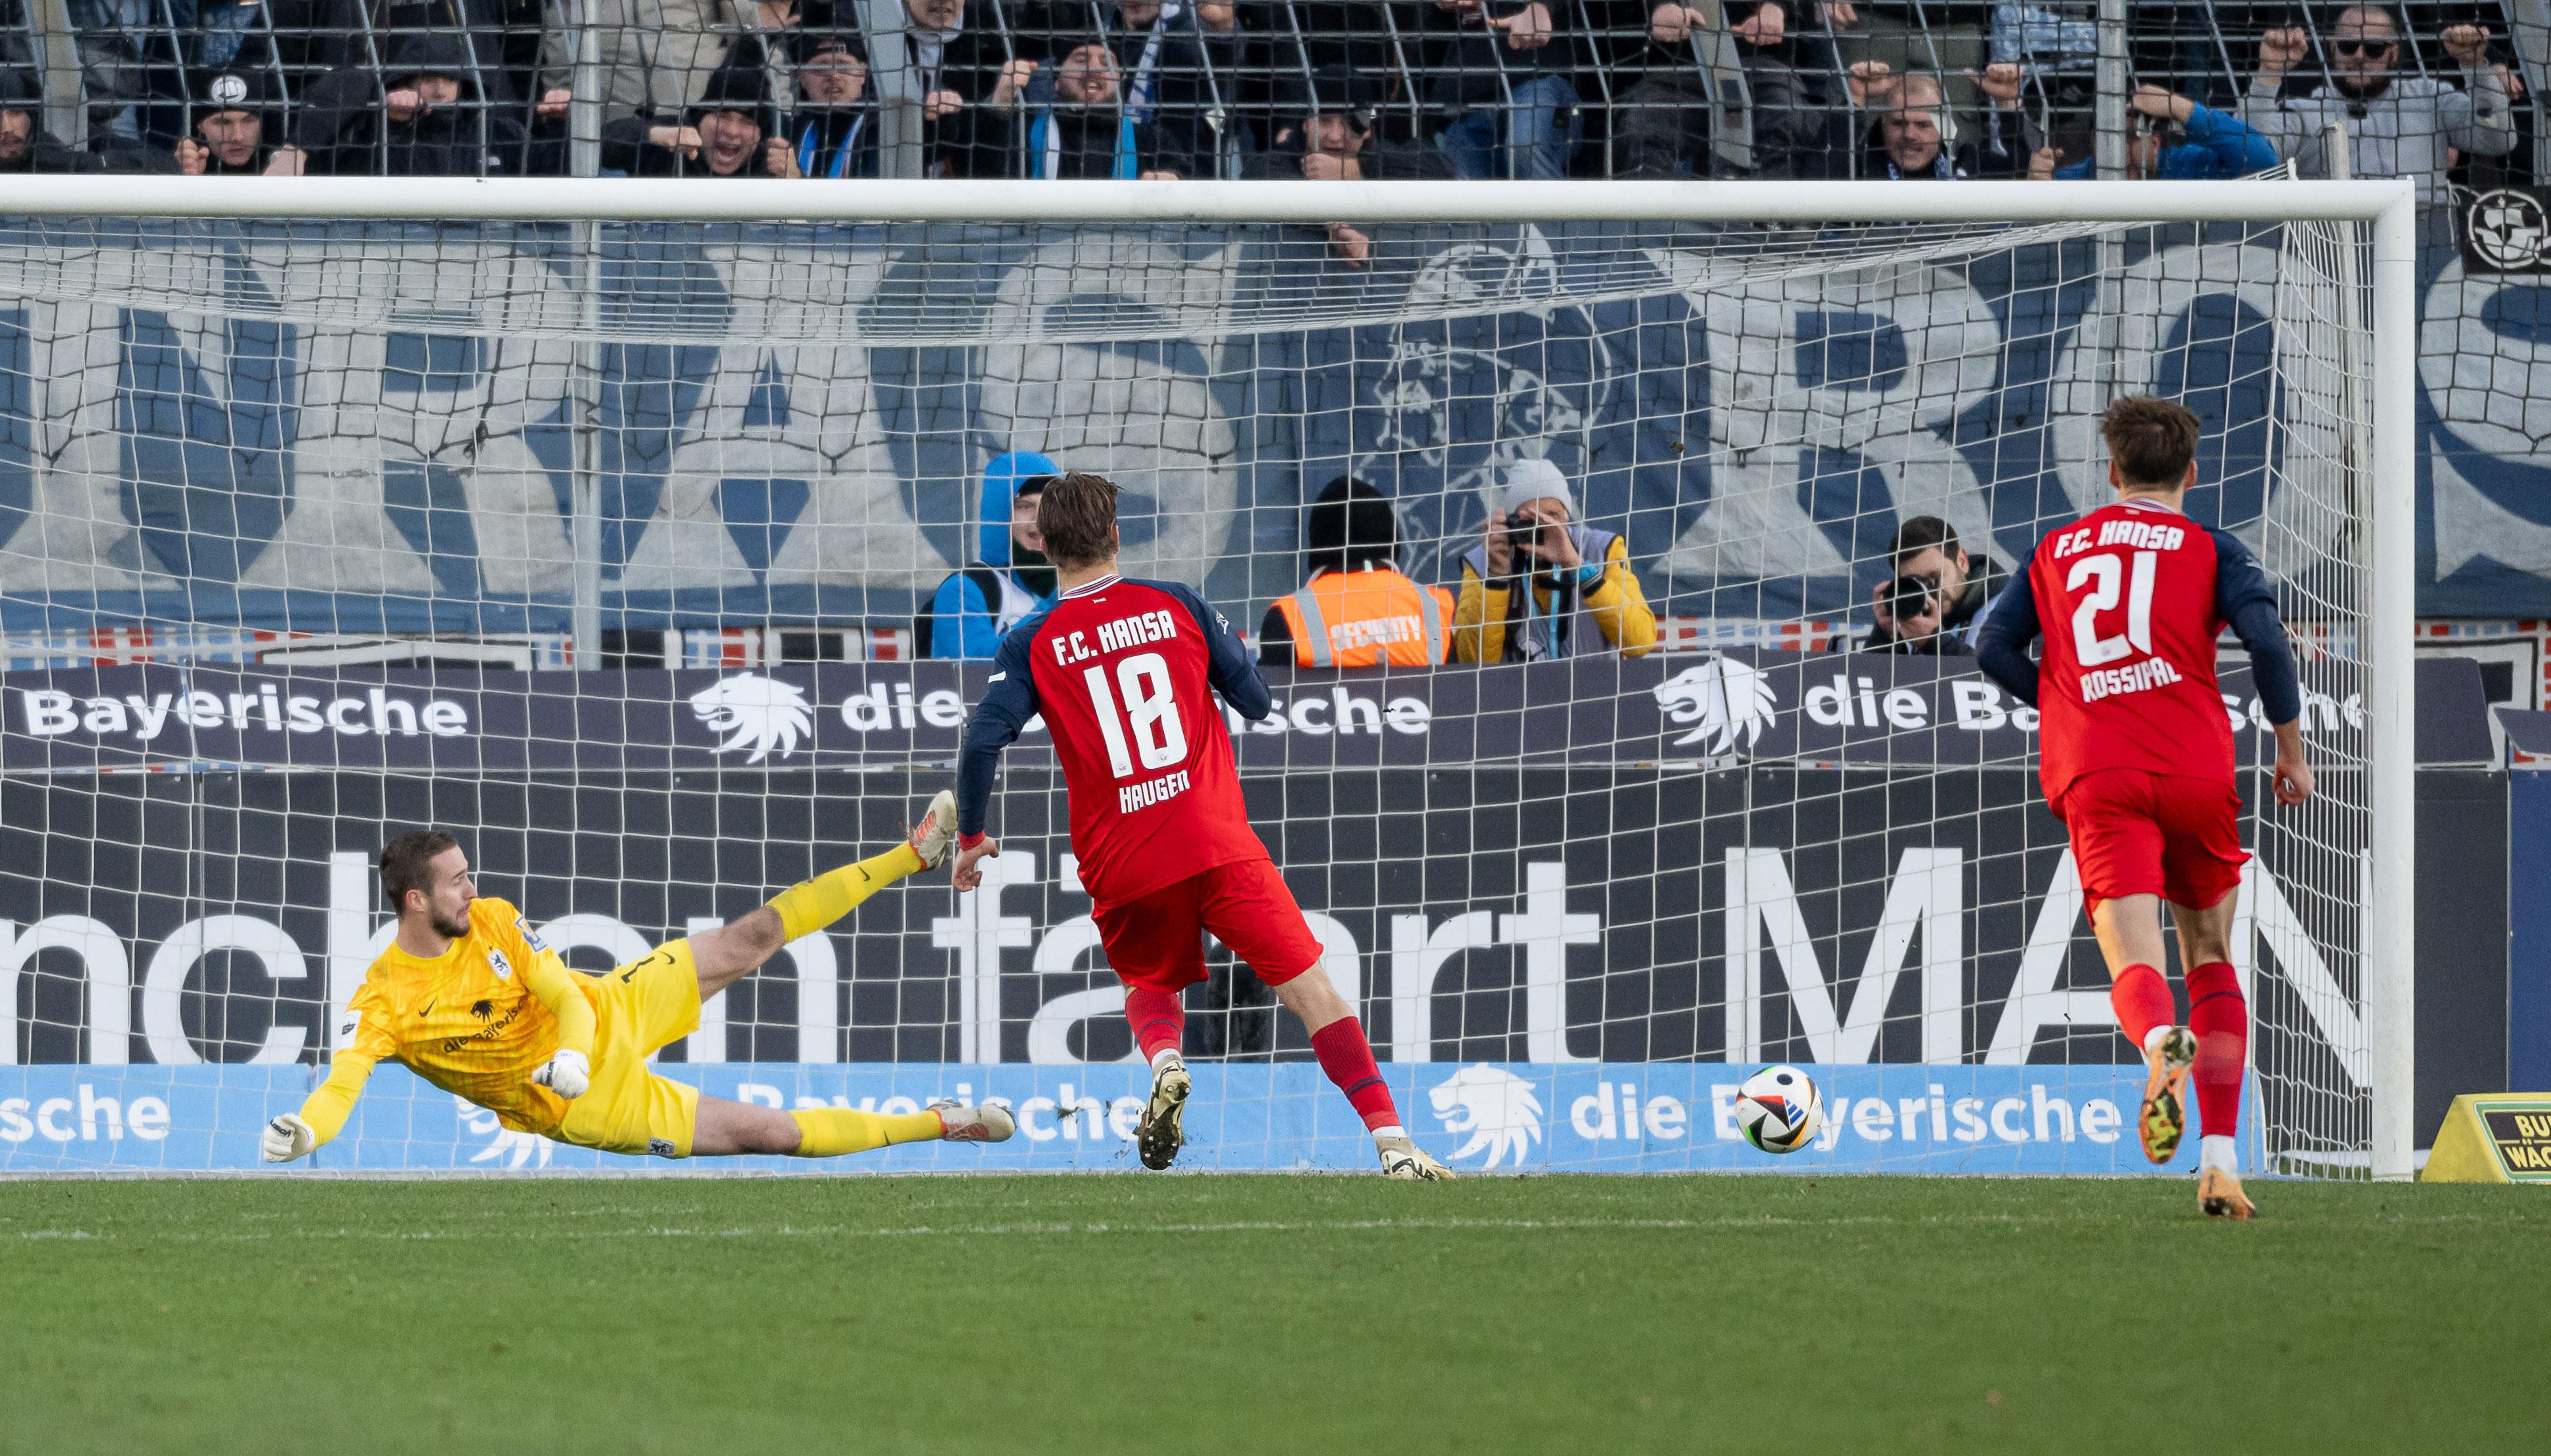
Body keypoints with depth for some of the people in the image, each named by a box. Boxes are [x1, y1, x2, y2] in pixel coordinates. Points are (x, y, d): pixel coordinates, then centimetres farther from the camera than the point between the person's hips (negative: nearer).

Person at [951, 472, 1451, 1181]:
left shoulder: (1032, 643, 3)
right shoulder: (1177, 604, 5)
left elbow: (982, 741, -7)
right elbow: (1258, 703, 10)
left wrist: (972, 839, 7)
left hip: (1120, 868, 1)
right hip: (1218, 844, -1)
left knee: (1149, 987, 27)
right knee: (1311, 990, -1)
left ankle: (1164, 1061, -7)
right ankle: (1391, 1142, -14)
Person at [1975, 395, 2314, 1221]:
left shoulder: (2056, 551, 19)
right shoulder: (2209, 550, 9)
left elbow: (1996, 648, 14)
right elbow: (2266, 638, -5)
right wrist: (2290, 747, 5)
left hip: (2093, 779, 0)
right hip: (2194, 772, 0)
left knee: (2134, 966, -12)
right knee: (2211, 962, 17)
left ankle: (2162, 1045, -50)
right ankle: (2219, 1160, 6)